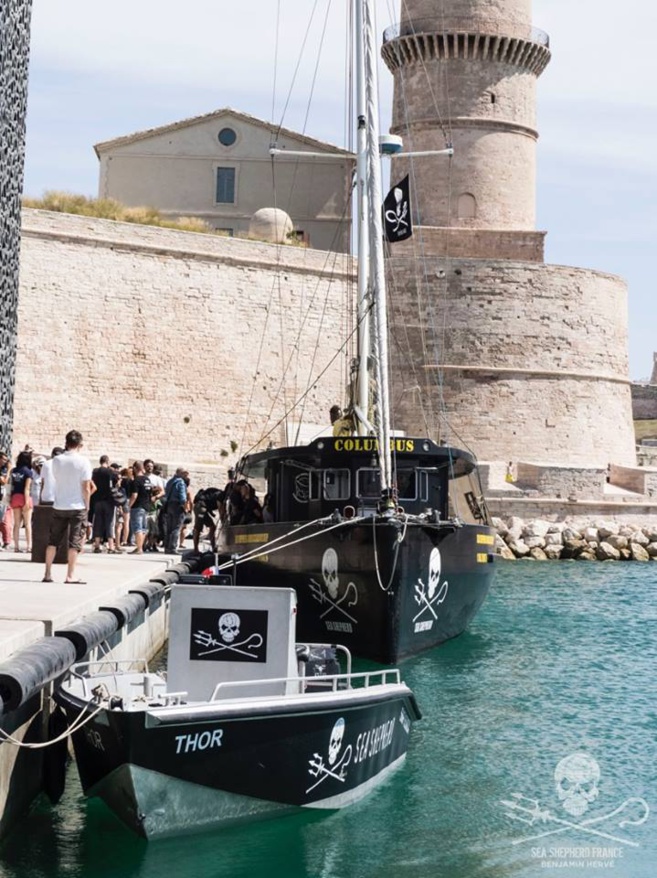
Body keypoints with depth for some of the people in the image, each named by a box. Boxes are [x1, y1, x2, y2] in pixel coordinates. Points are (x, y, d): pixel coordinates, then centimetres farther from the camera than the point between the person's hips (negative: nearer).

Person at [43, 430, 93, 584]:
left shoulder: (56, 460, -2)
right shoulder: (83, 462, -11)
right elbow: (86, 487, -11)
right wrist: (87, 505, 1)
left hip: (59, 506, 3)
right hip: (77, 507, -3)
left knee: (53, 540, 12)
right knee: (75, 541, 2)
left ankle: (48, 574, 11)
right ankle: (70, 575, -1)